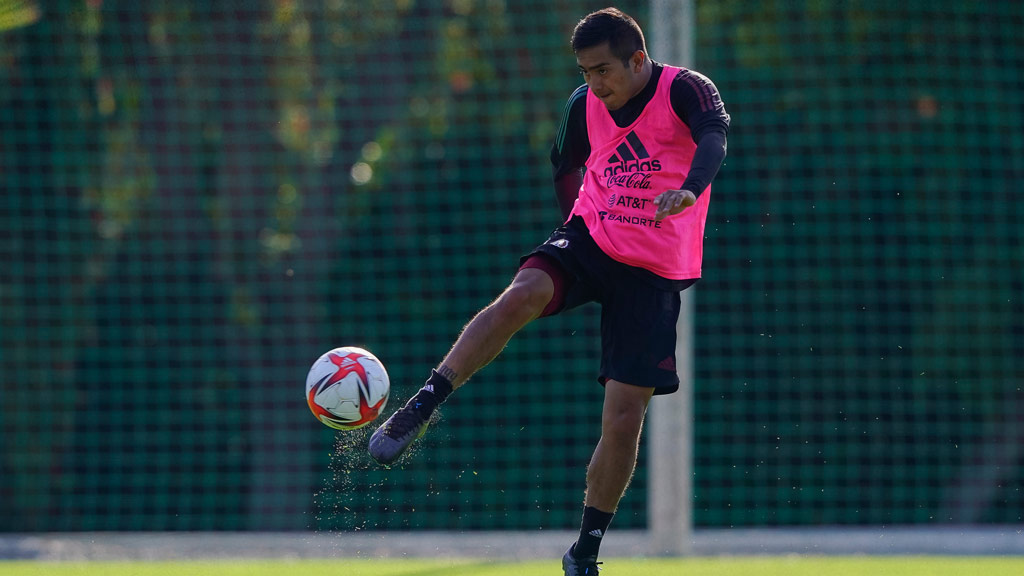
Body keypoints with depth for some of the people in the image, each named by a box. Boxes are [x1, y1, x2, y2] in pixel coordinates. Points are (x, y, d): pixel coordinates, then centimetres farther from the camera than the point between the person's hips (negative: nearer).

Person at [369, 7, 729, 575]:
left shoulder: (684, 90, -13)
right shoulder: (585, 104, 2)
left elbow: (714, 137, -35)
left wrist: (689, 191, -55)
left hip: (654, 271, -3)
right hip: (590, 238, 3)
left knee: (624, 417, -5)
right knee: (521, 294, -31)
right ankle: (419, 410, -33)